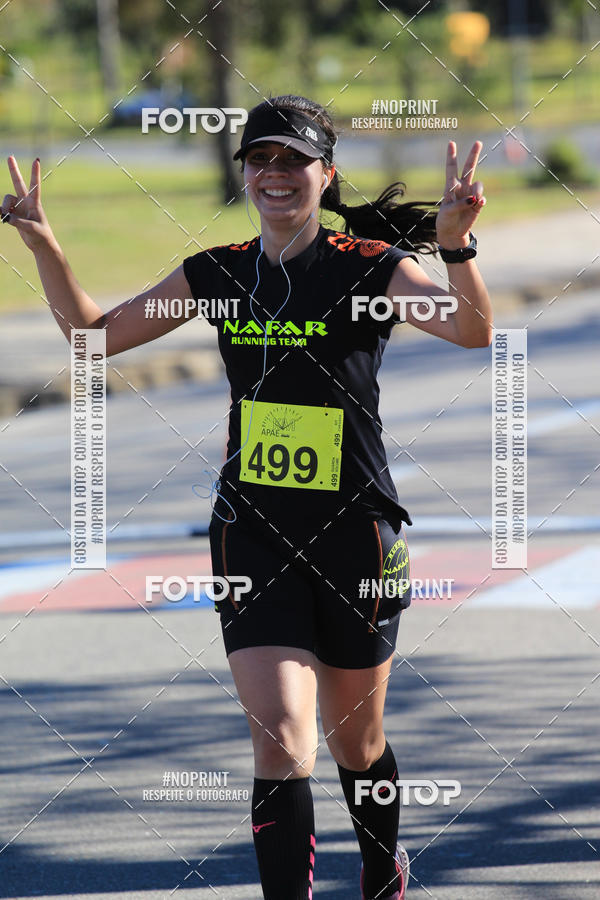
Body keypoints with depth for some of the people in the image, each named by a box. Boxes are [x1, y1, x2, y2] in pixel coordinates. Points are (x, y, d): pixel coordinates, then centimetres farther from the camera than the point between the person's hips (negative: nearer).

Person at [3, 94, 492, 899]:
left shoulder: (370, 267, -8)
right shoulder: (220, 275, 4)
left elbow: (472, 332, -25)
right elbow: (94, 332, 13)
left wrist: (455, 243, -41)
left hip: (354, 534, -2)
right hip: (254, 532, 2)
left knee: (356, 743, 16)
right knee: (281, 743, -14)